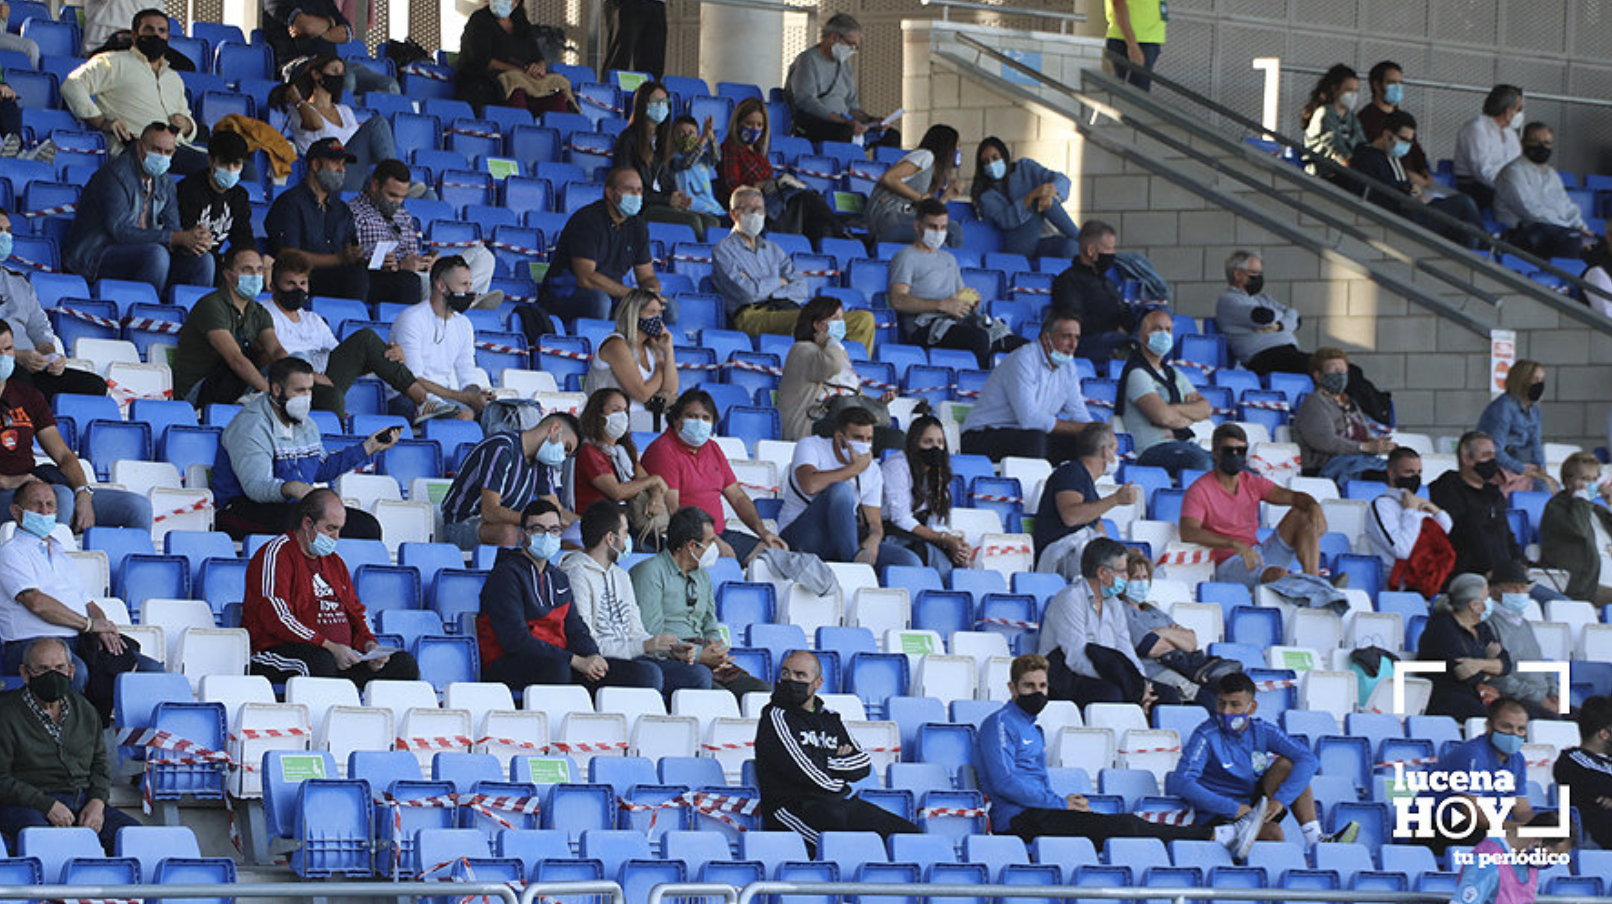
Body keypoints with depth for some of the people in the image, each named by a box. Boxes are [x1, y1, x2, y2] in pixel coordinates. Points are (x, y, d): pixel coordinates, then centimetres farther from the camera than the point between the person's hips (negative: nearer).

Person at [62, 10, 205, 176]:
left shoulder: (174, 78, 34)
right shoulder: (117, 63, 14)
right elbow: (72, 86, 2)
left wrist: (186, 124, 11)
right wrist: (101, 122, -11)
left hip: (177, 148, 7)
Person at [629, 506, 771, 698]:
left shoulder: (702, 576, 25)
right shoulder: (651, 572, -2)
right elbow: (652, 636, -11)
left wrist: (718, 653, 1)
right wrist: (701, 655, -15)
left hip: (703, 658, 8)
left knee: (763, 690, -15)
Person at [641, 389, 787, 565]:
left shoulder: (712, 449, 19)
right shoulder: (664, 450, -9)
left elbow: (737, 496, 23)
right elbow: (671, 510, -17)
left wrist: (762, 531, 7)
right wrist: (714, 542, -22)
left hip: (720, 535, 8)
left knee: (776, 550, -4)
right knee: (727, 557, -33)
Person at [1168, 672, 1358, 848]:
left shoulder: (1261, 731, -1)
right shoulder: (1205, 737, -15)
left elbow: (1308, 760, -8)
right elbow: (1181, 783, -27)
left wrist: (1280, 799, -23)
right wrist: (1233, 808, -30)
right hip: (1219, 816, -6)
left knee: (1286, 764, -13)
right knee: (1272, 832, -32)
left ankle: (1314, 839, -18)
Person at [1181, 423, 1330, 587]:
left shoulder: (1252, 483, 13)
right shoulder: (1199, 490, -7)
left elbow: (1292, 497, 3)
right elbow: (1188, 533, -22)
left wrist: (1314, 507, -23)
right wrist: (1236, 545, -34)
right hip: (1227, 565, -7)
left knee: (1301, 515, -8)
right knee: (1279, 574, -35)